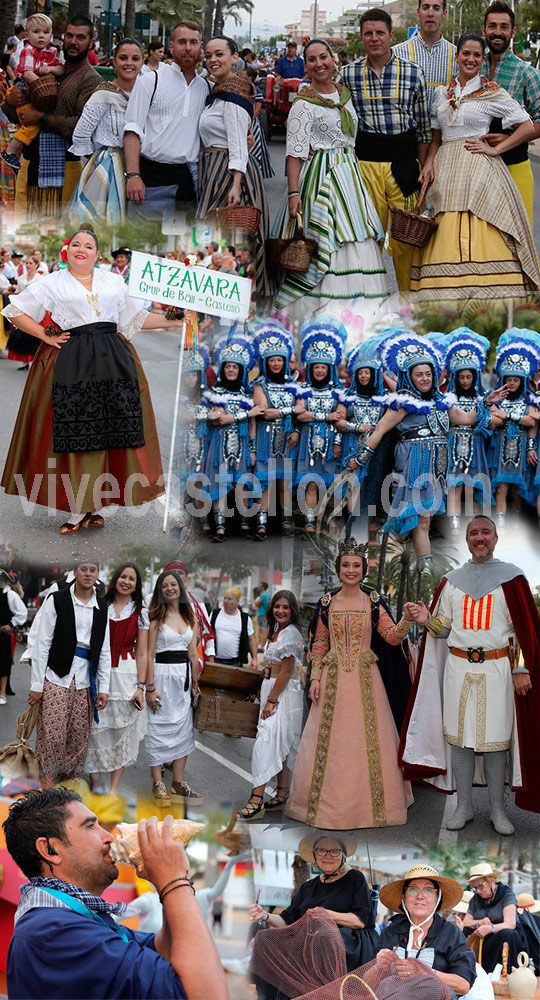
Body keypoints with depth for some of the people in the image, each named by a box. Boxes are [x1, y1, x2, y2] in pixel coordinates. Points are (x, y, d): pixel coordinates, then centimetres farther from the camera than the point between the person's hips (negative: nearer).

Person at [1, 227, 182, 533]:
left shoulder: (114, 281, 17)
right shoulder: (52, 283, 8)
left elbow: (136, 317, 22)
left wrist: (172, 322, 16)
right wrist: (45, 336, 0)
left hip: (112, 360, 3)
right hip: (70, 364, -3)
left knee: (109, 430, -3)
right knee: (75, 434, -5)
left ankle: (94, 506, 3)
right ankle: (77, 509, -4)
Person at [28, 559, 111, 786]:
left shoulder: (102, 607, 11)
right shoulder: (57, 601, -3)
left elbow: (104, 650, 14)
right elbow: (42, 644, -4)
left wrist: (104, 687, 8)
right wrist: (36, 684, -8)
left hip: (85, 678, 4)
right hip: (57, 674, -4)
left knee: (79, 734, 5)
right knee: (53, 732, -8)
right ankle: (48, 777, 5)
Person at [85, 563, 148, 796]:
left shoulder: (140, 613, 5)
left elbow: (142, 653, 3)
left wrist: (140, 686, -6)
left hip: (126, 674, 0)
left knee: (123, 732, 2)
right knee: (96, 728, -2)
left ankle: (114, 788, 8)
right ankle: (94, 781, 8)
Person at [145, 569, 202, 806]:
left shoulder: (190, 617, 11)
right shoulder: (156, 617, -3)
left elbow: (192, 655, 14)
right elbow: (149, 655, -7)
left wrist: (195, 684, 9)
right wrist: (150, 687, -13)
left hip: (184, 677, 5)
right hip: (162, 674, -5)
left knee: (183, 729, 7)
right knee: (159, 729, -3)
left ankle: (178, 783, 13)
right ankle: (157, 784, 2)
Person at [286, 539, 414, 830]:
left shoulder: (373, 602, 2)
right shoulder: (327, 603, 5)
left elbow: (392, 637, -6)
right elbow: (318, 644, 8)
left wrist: (407, 621, -26)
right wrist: (315, 678, -1)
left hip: (366, 679, -1)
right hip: (334, 679, 1)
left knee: (368, 740, -1)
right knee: (329, 741, 1)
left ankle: (370, 803, 9)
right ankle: (331, 805, 10)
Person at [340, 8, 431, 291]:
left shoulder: (414, 73, 3)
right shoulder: (348, 74, 4)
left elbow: (424, 127, 8)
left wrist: (421, 169, 5)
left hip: (403, 163, -1)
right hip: (365, 162, 1)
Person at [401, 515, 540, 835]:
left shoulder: (511, 578, 1)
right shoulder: (452, 580, 11)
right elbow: (445, 628, 14)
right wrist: (427, 619, -7)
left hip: (497, 668, -3)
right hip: (459, 667, 3)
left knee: (495, 738, 0)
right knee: (459, 736, 3)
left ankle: (498, 809, 11)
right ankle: (464, 806, 14)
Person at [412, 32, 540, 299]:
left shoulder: (492, 93, 2)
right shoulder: (442, 93, 15)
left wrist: (495, 149, -6)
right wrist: (428, 162, 1)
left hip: (478, 168, -4)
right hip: (445, 170, 4)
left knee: (480, 235, -13)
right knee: (444, 237, -3)